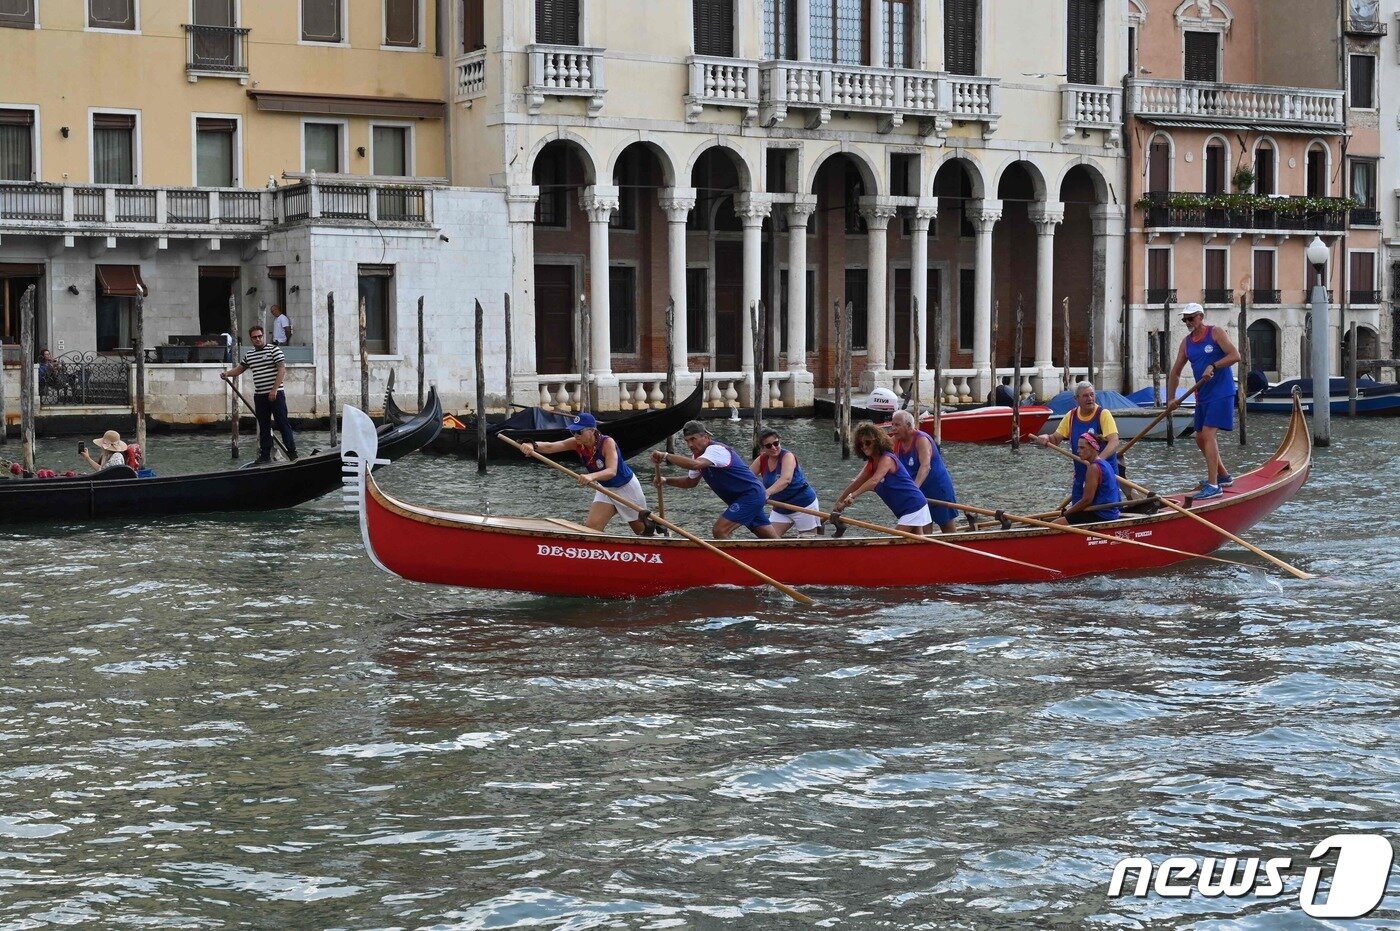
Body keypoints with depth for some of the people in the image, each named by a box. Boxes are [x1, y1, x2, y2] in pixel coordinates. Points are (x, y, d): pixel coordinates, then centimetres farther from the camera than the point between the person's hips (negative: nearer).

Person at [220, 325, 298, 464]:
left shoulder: (274, 350, -5)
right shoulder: (249, 355, 13)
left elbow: (282, 370, -11)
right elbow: (240, 368, 26)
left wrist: (274, 390, -16)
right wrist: (227, 374, 6)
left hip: (276, 394, -6)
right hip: (259, 396, 6)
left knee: (283, 424, -5)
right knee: (263, 427, 8)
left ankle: (292, 453, -2)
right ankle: (265, 455, 13)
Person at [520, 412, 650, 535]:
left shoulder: (607, 442, -32)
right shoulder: (577, 444, -17)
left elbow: (611, 471, -46)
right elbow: (550, 447, -31)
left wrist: (591, 476, -66)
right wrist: (533, 446, -53)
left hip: (626, 487, -5)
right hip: (605, 489, 5)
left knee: (643, 529, 14)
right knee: (591, 527, -14)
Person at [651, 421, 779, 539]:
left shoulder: (716, 449, -21)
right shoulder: (699, 455, 9)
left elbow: (694, 464, -40)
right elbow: (691, 481, 20)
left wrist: (665, 456, -35)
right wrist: (666, 481, 4)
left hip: (751, 496, -10)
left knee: (720, 531, -17)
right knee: (772, 539, 12)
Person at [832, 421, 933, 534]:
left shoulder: (886, 459, -19)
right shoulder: (871, 463, 12)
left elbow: (874, 481, -35)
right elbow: (856, 484, 12)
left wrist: (853, 496, -46)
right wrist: (840, 502, 3)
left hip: (913, 507, -10)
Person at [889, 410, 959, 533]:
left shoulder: (922, 440, -23)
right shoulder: (895, 441, 0)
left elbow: (925, 466, -36)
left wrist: (914, 487, -47)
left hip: (937, 485, -7)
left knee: (947, 526, 3)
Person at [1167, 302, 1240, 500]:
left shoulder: (1215, 334, -7)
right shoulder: (1186, 343, 12)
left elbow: (1235, 355, -17)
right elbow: (1175, 372, 15)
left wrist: (1213, 366, -26)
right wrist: (1171, 398, 8)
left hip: (1221, 393, -8)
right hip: (1202, 395, 8)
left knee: (1208, 434, -18)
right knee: (1200, 439, 13)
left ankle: (1213, 485, -20)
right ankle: (1223, 476, 31)